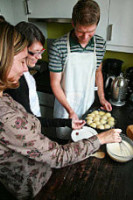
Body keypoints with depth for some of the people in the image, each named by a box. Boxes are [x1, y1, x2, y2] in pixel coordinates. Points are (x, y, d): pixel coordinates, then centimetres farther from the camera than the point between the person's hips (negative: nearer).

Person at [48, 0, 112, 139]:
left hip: (89, 103, 4)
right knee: (64, 138, 19)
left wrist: (101, 98, 4)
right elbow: (55, 83, -15)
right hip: (65, 105, -3)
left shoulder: (100, 44, -5)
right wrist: (70, 111, -20)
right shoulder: (58, 47, -20)